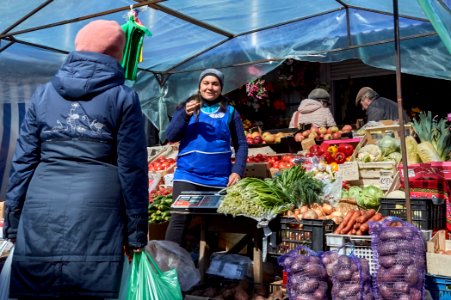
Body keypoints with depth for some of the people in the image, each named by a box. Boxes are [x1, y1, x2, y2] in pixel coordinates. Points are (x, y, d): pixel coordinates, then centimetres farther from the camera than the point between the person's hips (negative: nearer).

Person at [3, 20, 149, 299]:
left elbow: (23, 160, 9)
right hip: (96, 209, -2)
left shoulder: (43, 93, 11)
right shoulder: (123, 97, 2)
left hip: (41, 209, 3)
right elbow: (132, 168, -2)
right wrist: (136, 232, 3)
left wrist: (13, 222, 15)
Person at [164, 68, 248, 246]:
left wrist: (238, 171, -7)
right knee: (179, 219, -12)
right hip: (187, 175, -1)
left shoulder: (230, 112, 6)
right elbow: (170, 136, -2)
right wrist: (185, 115, -16)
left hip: (219, 179, 1)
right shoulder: (187, 107, 6)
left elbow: (241, 144, 6)